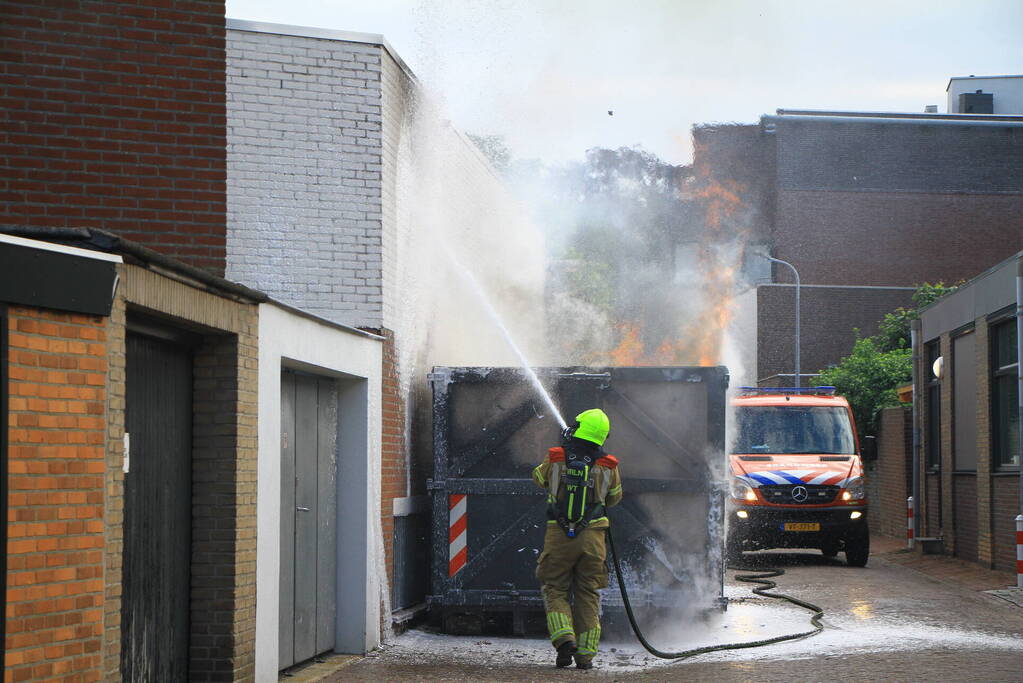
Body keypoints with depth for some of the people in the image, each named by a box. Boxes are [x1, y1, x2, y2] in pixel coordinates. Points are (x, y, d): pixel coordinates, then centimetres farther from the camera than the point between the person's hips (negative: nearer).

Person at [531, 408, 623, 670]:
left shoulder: (554, 459, -3)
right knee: (587, 594, 10)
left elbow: (538, 477, 18)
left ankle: (564, 638, -12)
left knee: (555, 589, 10)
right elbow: (614, 498, 15)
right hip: (592, 537, 1)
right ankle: (585, 654, 9)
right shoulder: (607, 466, -1)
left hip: (558, 534, -1)